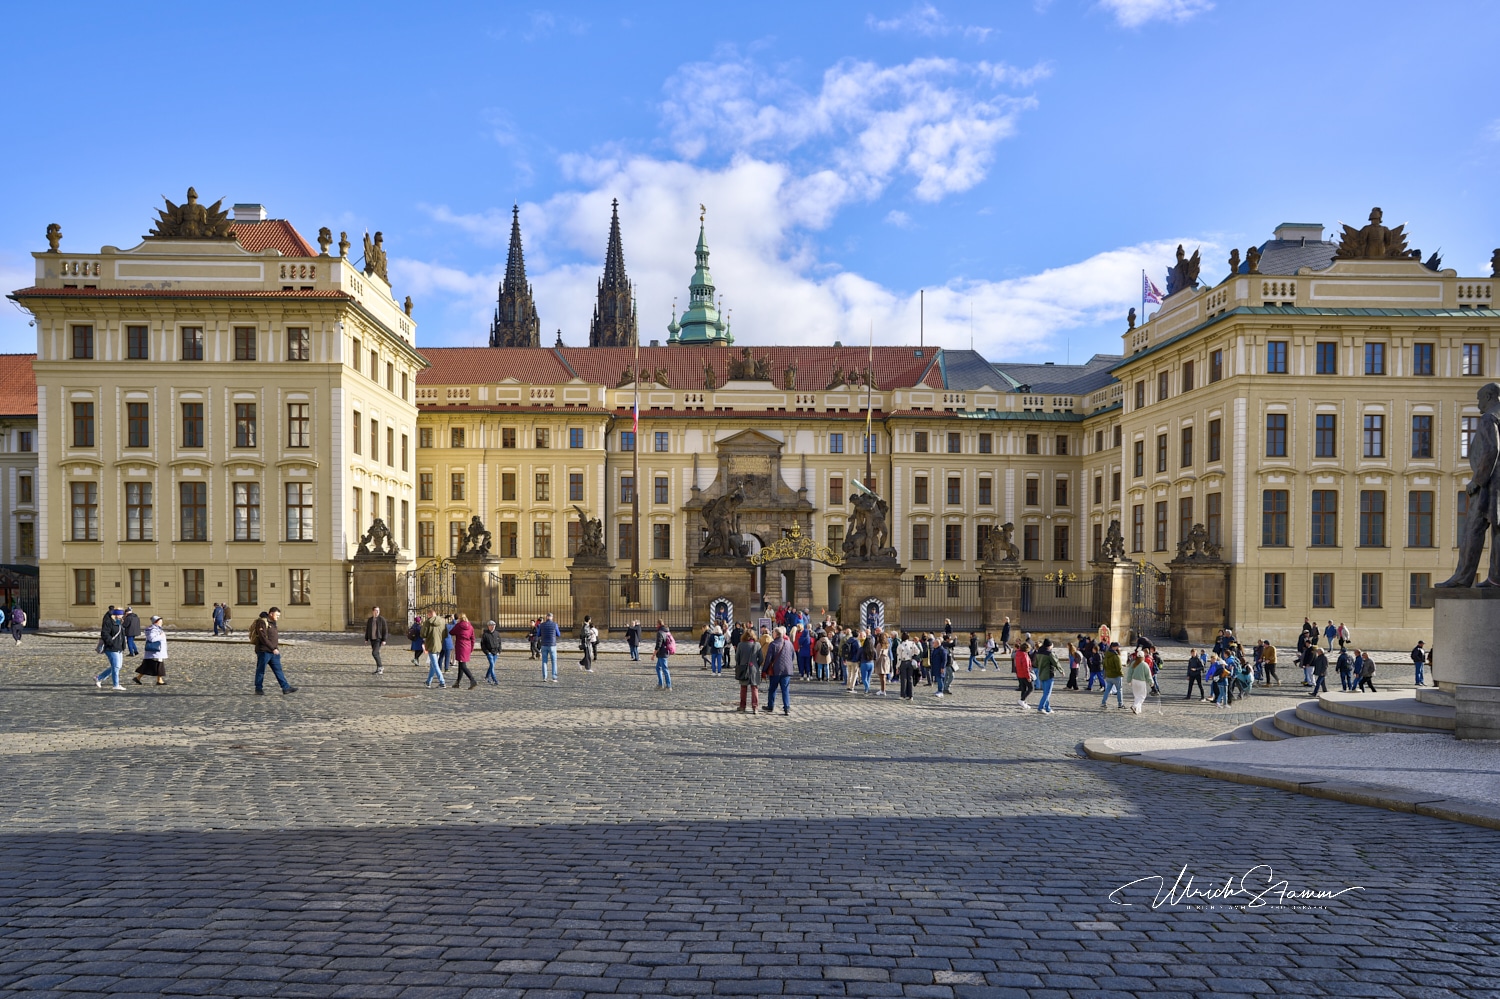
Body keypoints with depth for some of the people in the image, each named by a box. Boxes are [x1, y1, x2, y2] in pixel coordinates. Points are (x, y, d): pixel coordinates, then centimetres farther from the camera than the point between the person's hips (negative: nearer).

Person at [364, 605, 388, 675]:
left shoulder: (382, 619, -7)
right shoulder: (369, 620, 7)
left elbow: (385, 630, -8)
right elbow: (367, 630, 14)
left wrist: (384, 640, -13)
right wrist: (366, 639, 10)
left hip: (379, 639, -6)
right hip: (372, 639, 6)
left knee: (374, 653, -18)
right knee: (376, 654, 10)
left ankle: (380, 666, -4)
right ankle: (379, 669, 18)